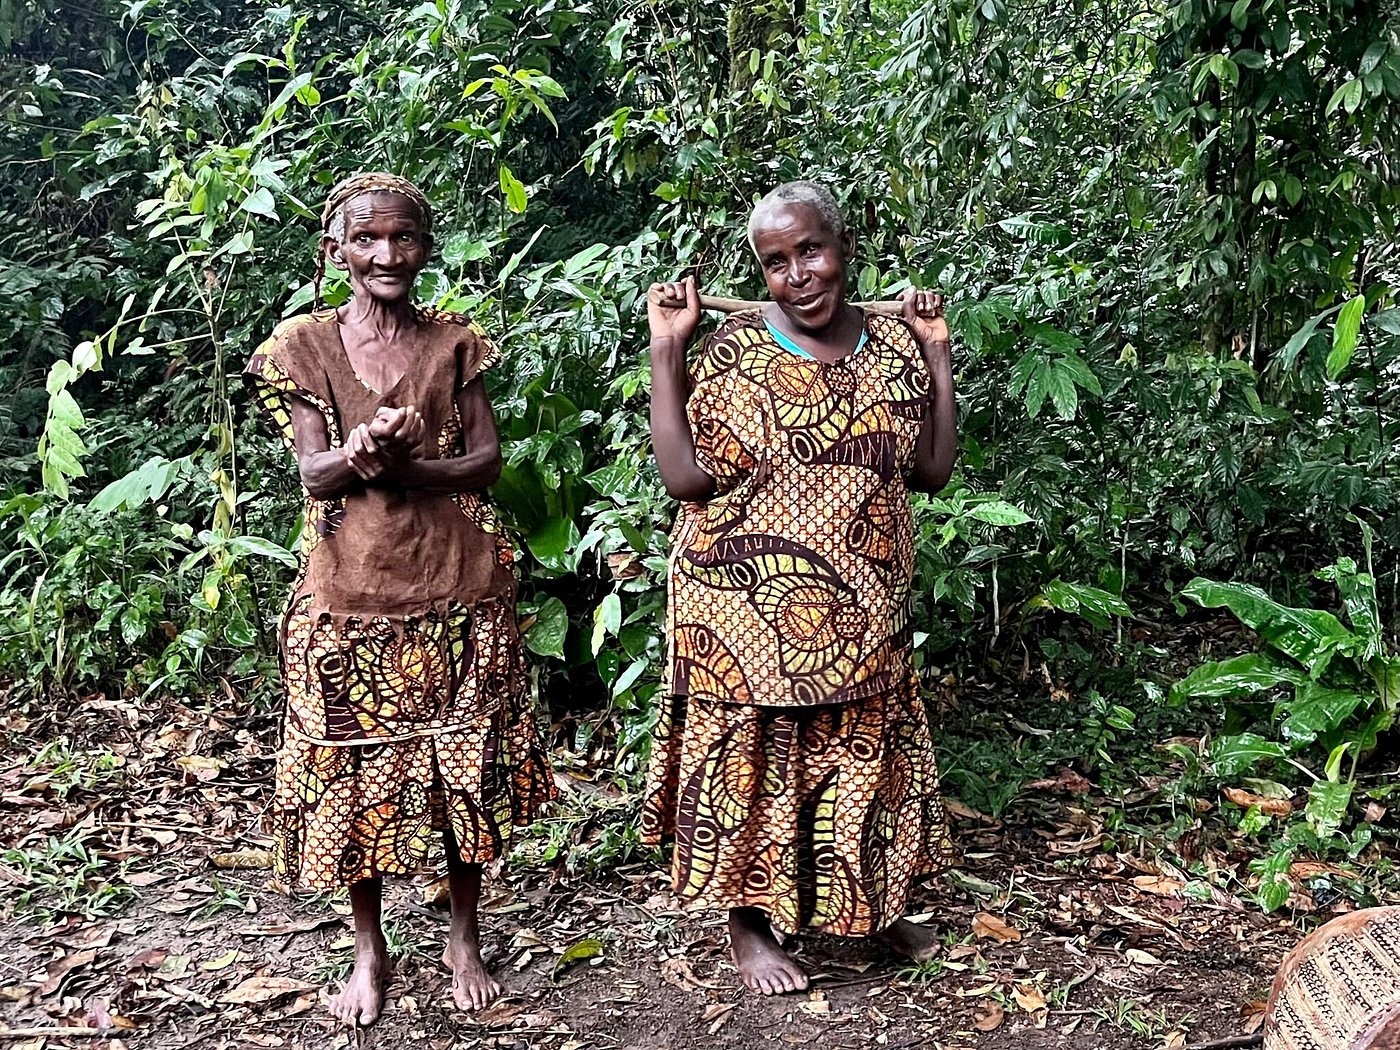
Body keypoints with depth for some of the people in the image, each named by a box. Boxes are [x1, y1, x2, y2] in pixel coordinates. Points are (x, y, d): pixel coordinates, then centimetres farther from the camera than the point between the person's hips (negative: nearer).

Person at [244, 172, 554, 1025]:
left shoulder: (455, 342, 4)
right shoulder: (305, 345, 2)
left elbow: (488, 461, 0)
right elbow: (314, 474, -5)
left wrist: (408, 467, -18)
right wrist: (358, 453, -28)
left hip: (456, 591, 1)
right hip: (350, 595, 0)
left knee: (463, 765, 7)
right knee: (358, 767, 6)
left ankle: (465, 939, 26)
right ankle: (371, 951, 25)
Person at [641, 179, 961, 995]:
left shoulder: (895, 346, 2)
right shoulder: (733, 352, -9)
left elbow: (931, 472, 4)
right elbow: (687, 478, -16)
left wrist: (937, 358, 1)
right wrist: (666, 352, -16)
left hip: (864, 613, 4)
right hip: (751, 610, -4)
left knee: (867, 752, 16)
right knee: (755, 757, 7)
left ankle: (874, 907, 38)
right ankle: (749, 923, 27)